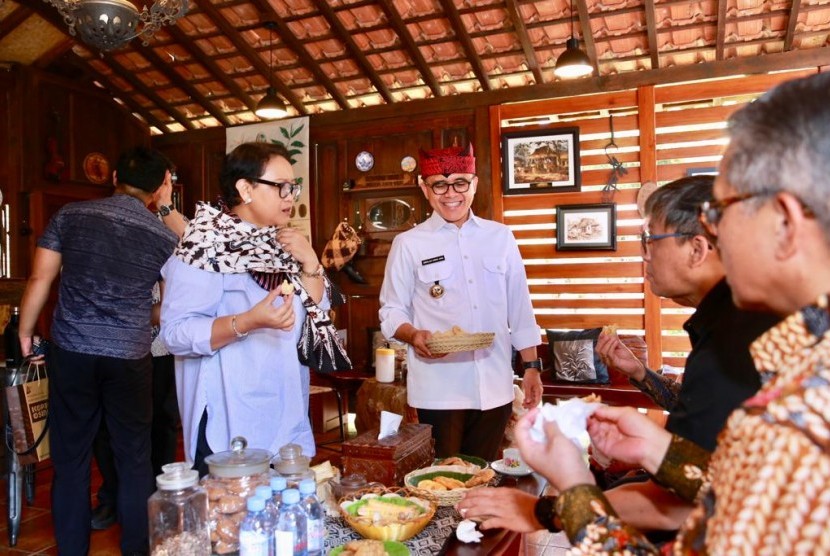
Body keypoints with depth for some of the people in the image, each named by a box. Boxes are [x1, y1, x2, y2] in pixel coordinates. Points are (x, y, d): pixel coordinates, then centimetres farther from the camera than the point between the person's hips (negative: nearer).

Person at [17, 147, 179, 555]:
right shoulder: (165, 237, -2)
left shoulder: (71, 215, 1)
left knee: (70, 460, 13)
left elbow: (39, 280, 2)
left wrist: (25, 333, 14)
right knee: (134, 460, 12)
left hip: (71, 353, 1)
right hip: (129, 359, -1)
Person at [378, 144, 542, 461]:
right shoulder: (408, 244, -1)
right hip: (439, 391, -2)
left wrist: (532, 367, 7)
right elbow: (391, 312, 1)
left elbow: (520, 309, 10)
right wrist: (413, 335, -19)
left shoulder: (501, 237, 7)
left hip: (495, 389, 3)